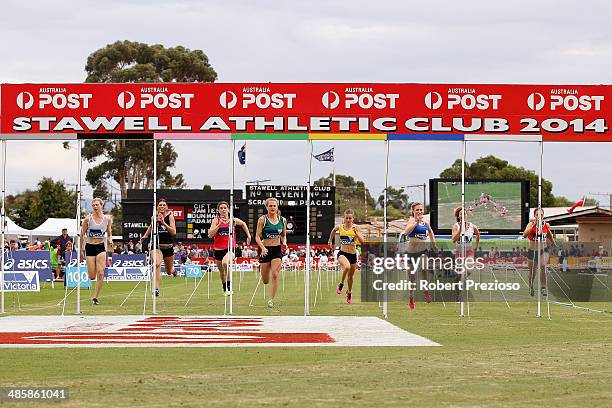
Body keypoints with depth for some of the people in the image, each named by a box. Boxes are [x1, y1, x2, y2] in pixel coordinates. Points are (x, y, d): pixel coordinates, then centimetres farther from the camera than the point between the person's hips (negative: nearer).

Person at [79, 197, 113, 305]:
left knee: (100, 274, -13)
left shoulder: (107, 218, 0)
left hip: (101, 247, 1)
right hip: (90, 247, -1)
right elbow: (82, 235, 3)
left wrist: (110, 240, -10)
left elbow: (109, 233, 12)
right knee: (92, 276, -3)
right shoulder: (88, 219, -6)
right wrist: (81, 250, 4)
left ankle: (96, 297, -3)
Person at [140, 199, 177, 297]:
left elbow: (173, 232, -17)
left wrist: (164, 223, -24)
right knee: (157, 264, -29)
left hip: (168, 246, 0)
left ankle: (172, 269, 56)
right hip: (157, 246, 0)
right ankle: (156, 288, -30)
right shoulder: (154, 217, 0)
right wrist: (145, 235, 16)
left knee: (169, 272, 17)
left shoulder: (170, 215, -7)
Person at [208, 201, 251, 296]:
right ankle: (225, 289, 42)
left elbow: (243, 224, 23)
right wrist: (219, 224, -20)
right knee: (221, 270, 17)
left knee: (225, 263, -33)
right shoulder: (216, 220, -2)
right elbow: (210, 235, -13)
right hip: (218, 249, 2)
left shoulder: (233, 220, 1)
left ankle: (229, 286, -21)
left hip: (230, 249, -2)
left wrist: (248, 236, 21)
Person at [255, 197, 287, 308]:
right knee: (265, 281, 6)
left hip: (277, 250, 1)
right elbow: (257, 236, -9)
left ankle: (271, 300, -6)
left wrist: (284, 243, -4)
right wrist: (263, 248, -24)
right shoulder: (262, 219, -6)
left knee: (275, 275, -16)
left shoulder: (282, 220, 4)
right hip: (265, 250, -1)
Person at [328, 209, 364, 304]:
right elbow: (333, 231, 21)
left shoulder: (355, 227, -7)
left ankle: (349, 294, 43)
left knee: (350, 276, 17)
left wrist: (356, 231, -26)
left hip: (353, 254, 2)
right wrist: (330, 240, 27)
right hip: (342, 253, -2)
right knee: (347, 267, -35)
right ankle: (341, 284, -10)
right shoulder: (339, 227, -4)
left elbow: (362, 241, -15)